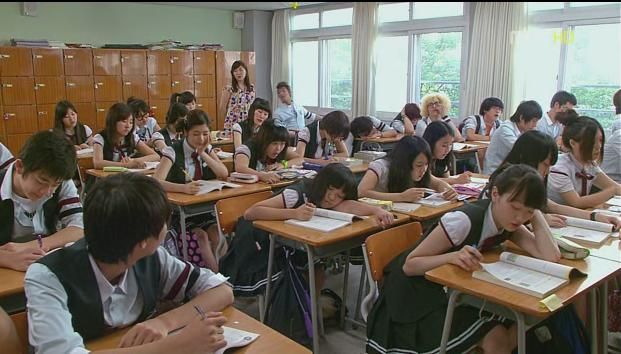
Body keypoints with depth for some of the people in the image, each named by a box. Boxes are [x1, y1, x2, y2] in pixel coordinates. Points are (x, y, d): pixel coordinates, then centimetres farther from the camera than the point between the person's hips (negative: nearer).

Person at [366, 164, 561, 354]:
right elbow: (409, 265, -26)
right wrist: (452, 256, -41)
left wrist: (535, 214, -17)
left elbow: (551, 257, -17)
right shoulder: (464, 221, -29)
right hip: (418, 295, -7)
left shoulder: (509, 222, -6)